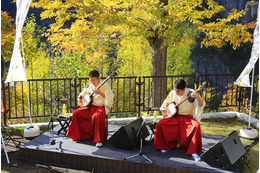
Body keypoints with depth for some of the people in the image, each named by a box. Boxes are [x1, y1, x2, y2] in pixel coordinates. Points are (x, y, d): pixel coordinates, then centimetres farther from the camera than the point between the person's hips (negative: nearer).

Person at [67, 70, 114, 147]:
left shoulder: (105, 85, -9)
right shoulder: (89, 85, 9)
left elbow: (110, 99, -20)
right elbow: (83, 93, 26)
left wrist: (100, 93, -29)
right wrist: (80, 98, 4)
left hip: (101, 107, -6)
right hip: (90, 106, 6)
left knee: (97, 116, -37)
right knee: (76, 113, -13)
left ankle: (99, 140, -25)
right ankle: (79, 135, 5)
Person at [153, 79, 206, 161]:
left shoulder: (191, 93, -8)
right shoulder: (172, 93, 1)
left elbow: (201, 104, -15)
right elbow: (165, 103, 14)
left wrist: (198, 97, -36)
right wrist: (162, 108, -10)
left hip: (187, 117, -3)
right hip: (174, 116, 3)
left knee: (196, 126, -34)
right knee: (160, 124, -22)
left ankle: (193, 152, -20)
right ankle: (167, 146, 2)